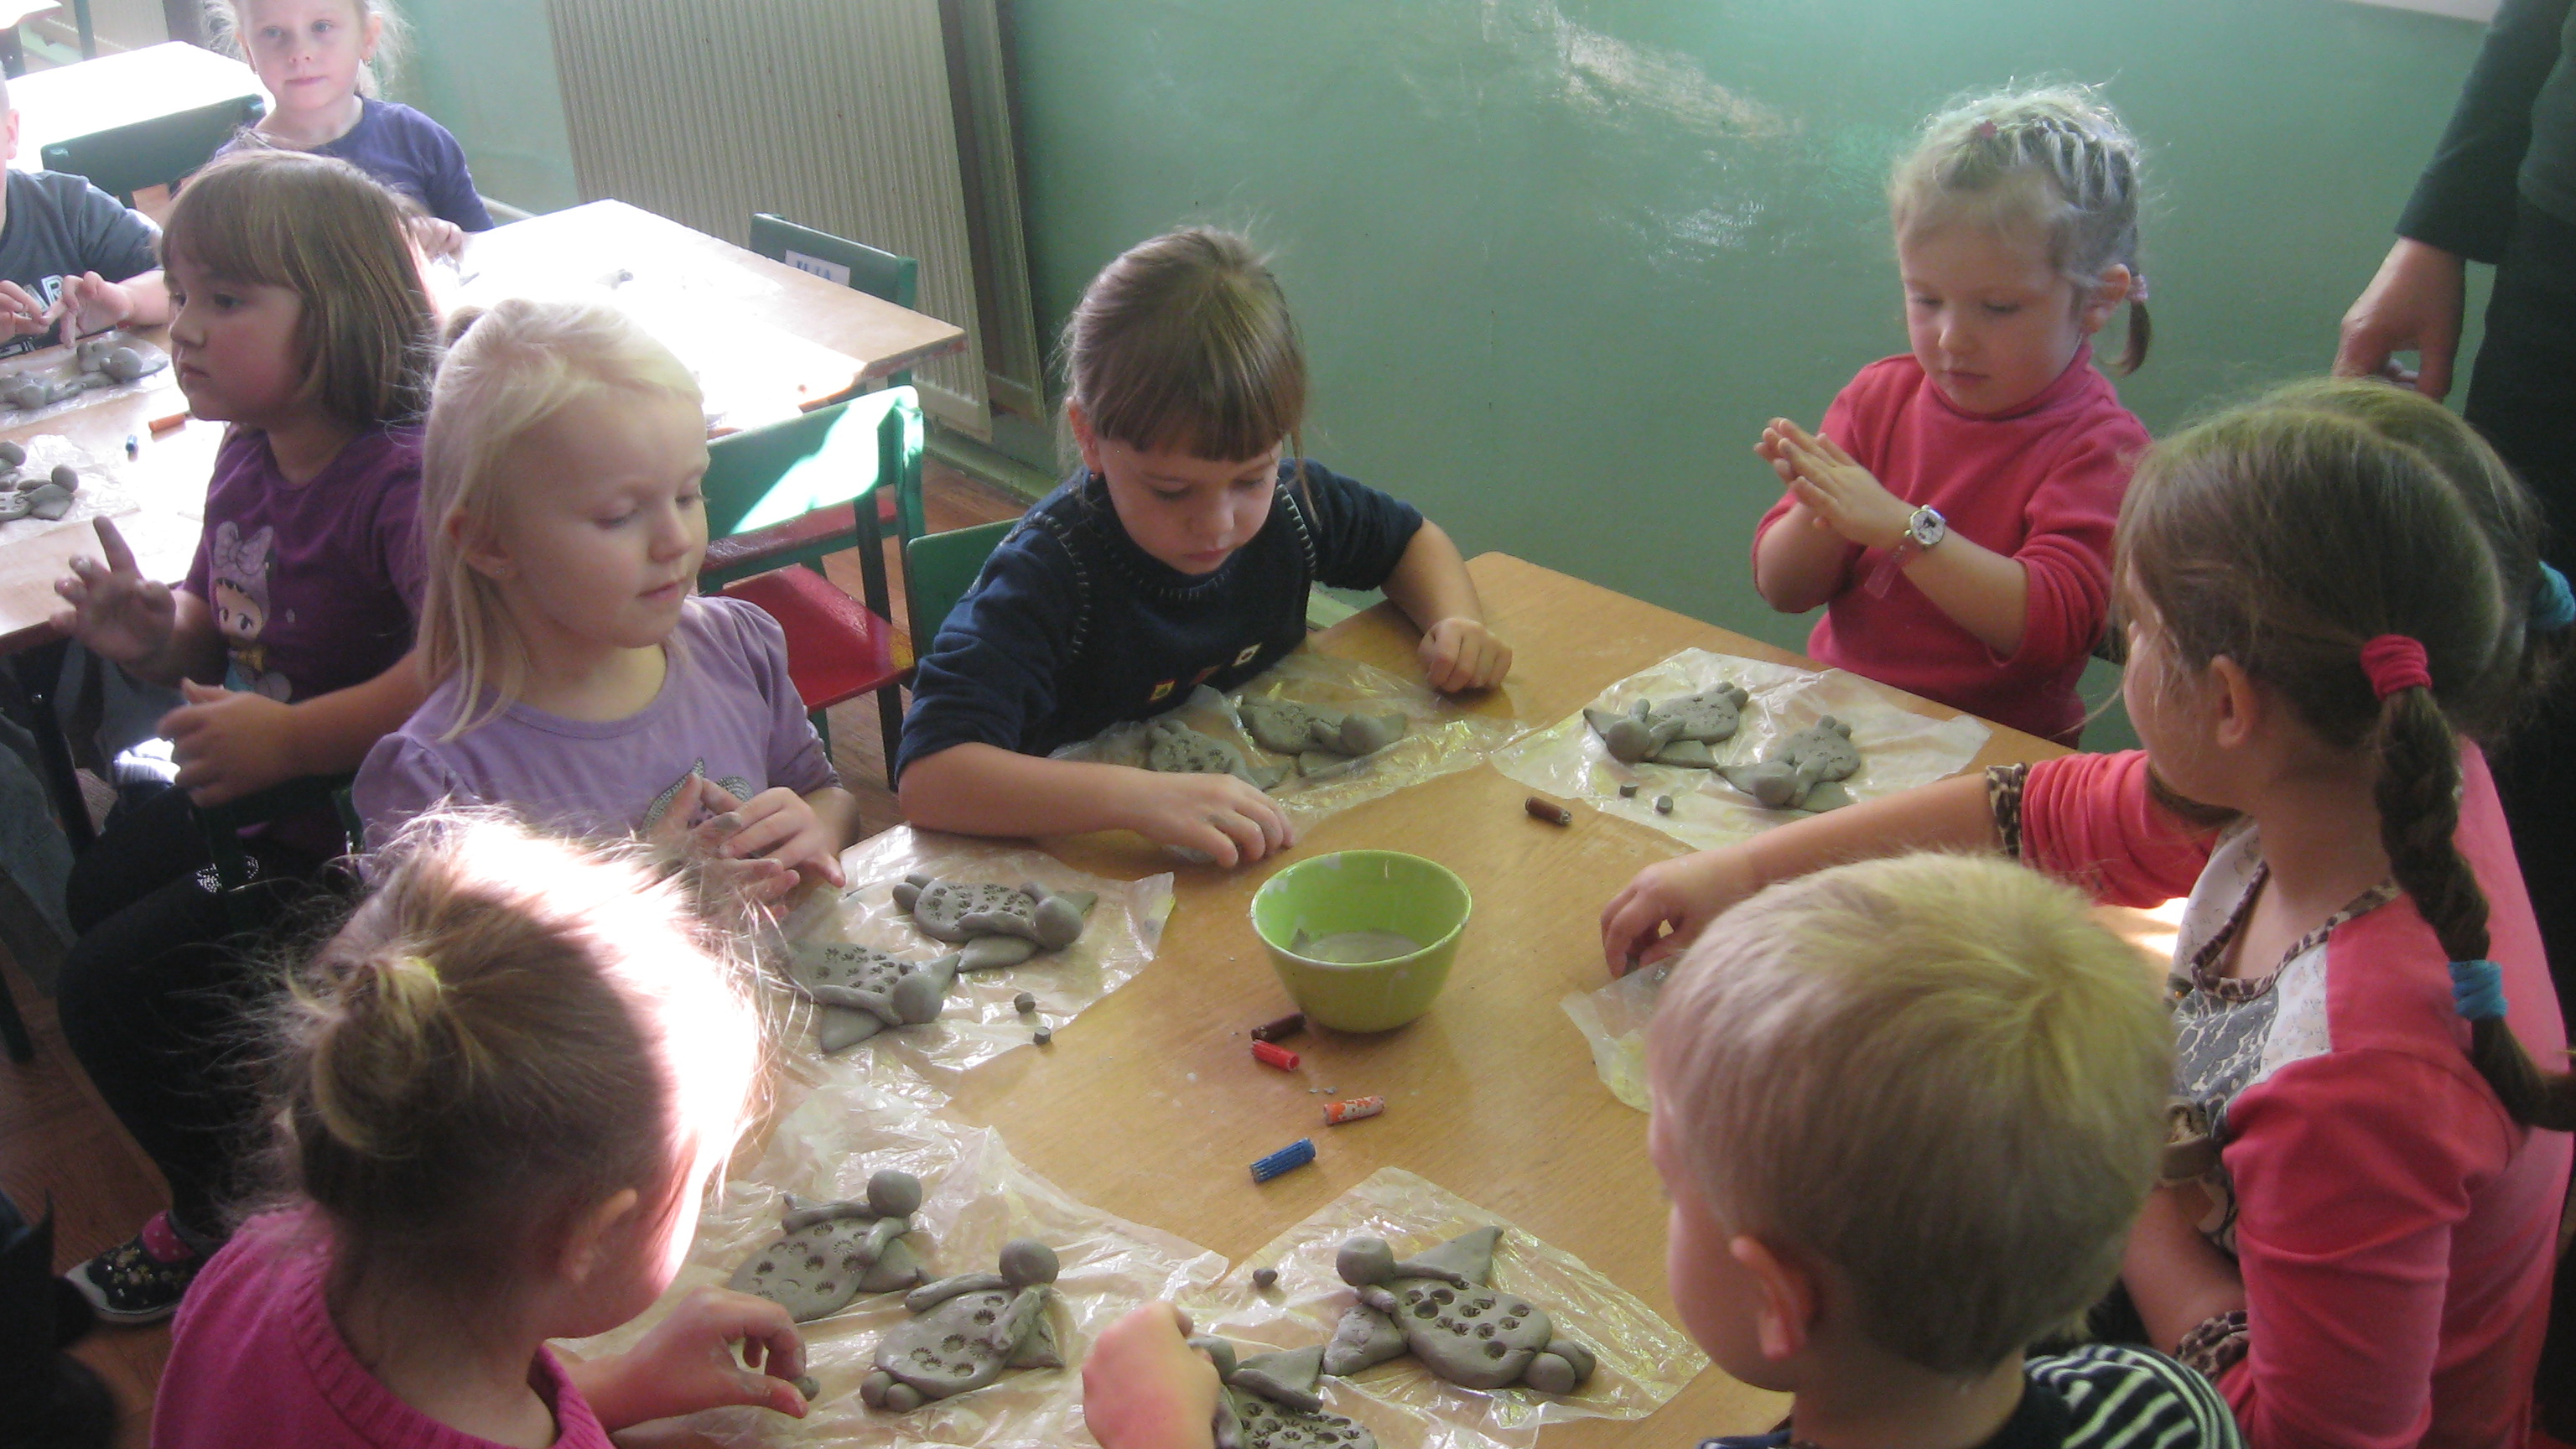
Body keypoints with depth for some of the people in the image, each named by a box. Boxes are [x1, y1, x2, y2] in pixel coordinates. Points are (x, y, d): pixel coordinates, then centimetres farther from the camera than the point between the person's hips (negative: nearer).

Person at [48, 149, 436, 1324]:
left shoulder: (401, 478, -30)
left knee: (110, 993, -5)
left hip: (363, 834, -10)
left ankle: (235, 1228, 22)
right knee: (102, 889, 28)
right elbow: (223, 620, 15)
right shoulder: (250, 452, -1)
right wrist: (157, 634, -7)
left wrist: (287, 739, -37)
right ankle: (245, 1150, 46)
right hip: (263, 789, 10)